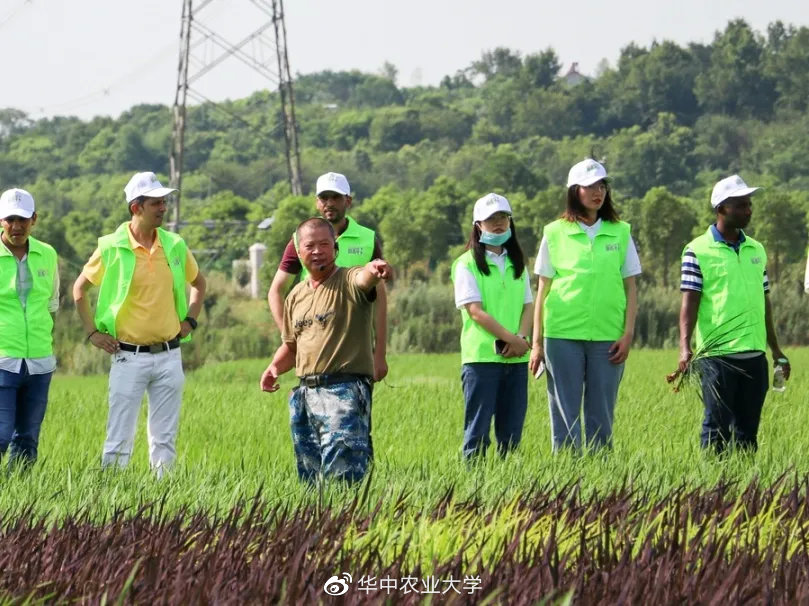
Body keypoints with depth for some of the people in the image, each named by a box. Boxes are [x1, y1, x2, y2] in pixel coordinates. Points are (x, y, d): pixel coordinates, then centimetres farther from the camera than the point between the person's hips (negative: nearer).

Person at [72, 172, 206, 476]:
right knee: (119, 439, -3)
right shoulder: (112, 247, -6)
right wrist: (92, 332, 1)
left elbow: (199, 283, 22)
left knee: (164, 438, 8)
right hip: (129, 356, -3)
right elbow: (80, 288, 6)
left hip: (169, 356, 3)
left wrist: (190, 320, 11)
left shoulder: (175, 246, 4)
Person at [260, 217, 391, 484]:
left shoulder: (348, 282, -5)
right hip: (305, 392, 7)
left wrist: (373, 270, -55)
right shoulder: (296, 296, 16)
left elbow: (364, 279, -31)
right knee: (308, 477, 11)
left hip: (345, 390, -7)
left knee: (341, 474, -17)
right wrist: (274, 368, 8)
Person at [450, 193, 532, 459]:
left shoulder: (517, 264, 17)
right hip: (482, 357, -5)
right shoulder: (467, 265, -2)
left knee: (511, 433, 5)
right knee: (478, 430, -6)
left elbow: (527, 306, 11)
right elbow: (476, 311, -10)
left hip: (516, 358, 5)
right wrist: (510, 338, -15)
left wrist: (522, 338, -9)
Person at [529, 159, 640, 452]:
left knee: (601, 417, 2)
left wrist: (628, 334, -1)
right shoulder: (555, 233, 4)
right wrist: (537, 342, 3)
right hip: (563, 335, -1)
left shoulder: (620, 233, 8)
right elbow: (543, 289, 6)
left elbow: (631, 288, 10)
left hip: (608, 337, 1)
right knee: (565, 416, -1)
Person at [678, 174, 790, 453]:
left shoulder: (756, 250, 15)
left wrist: (776, 350, 19)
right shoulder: (697, 251, -3)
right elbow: (689, 302, -7)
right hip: (716, 354, -5)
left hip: (754, 354, 5)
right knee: (717, 429, -3)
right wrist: (685, 346, -19)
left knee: (748, 429, 6)